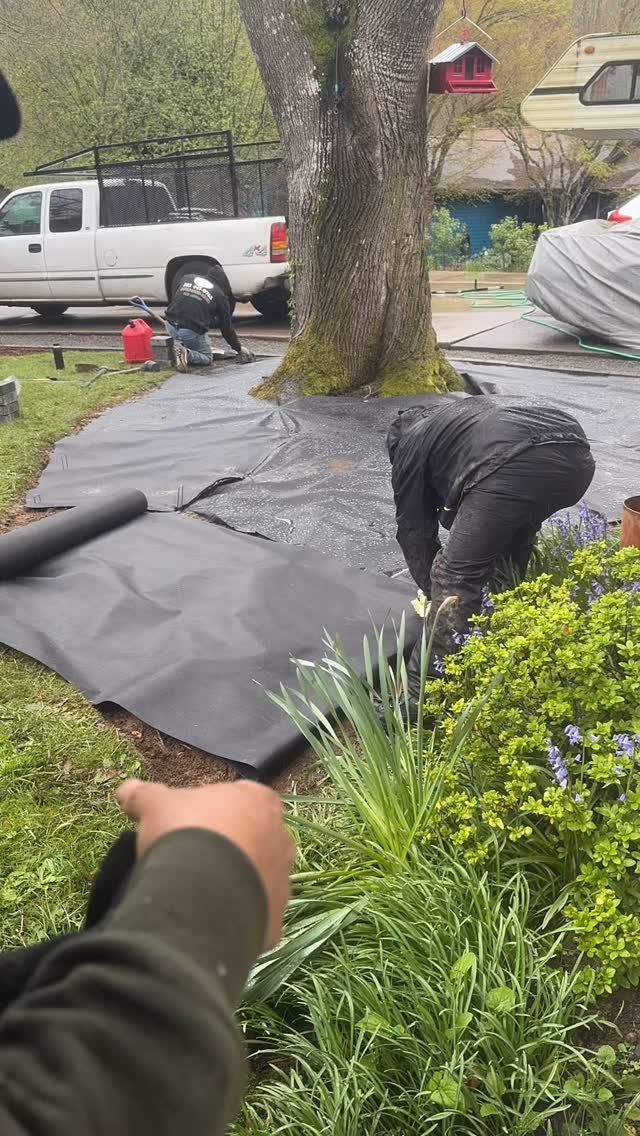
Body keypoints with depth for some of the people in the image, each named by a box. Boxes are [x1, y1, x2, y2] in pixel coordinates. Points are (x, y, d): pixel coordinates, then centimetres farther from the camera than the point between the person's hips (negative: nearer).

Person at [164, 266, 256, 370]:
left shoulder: (186, 278, 12)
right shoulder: (220, 295, 3)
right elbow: (226, 327, 8)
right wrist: (239, 348, 21)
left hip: (170, 325, 4)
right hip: (192, 331, -4)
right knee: (207, 357, 16)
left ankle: (177, 345, 5)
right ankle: (187, 354, -13)